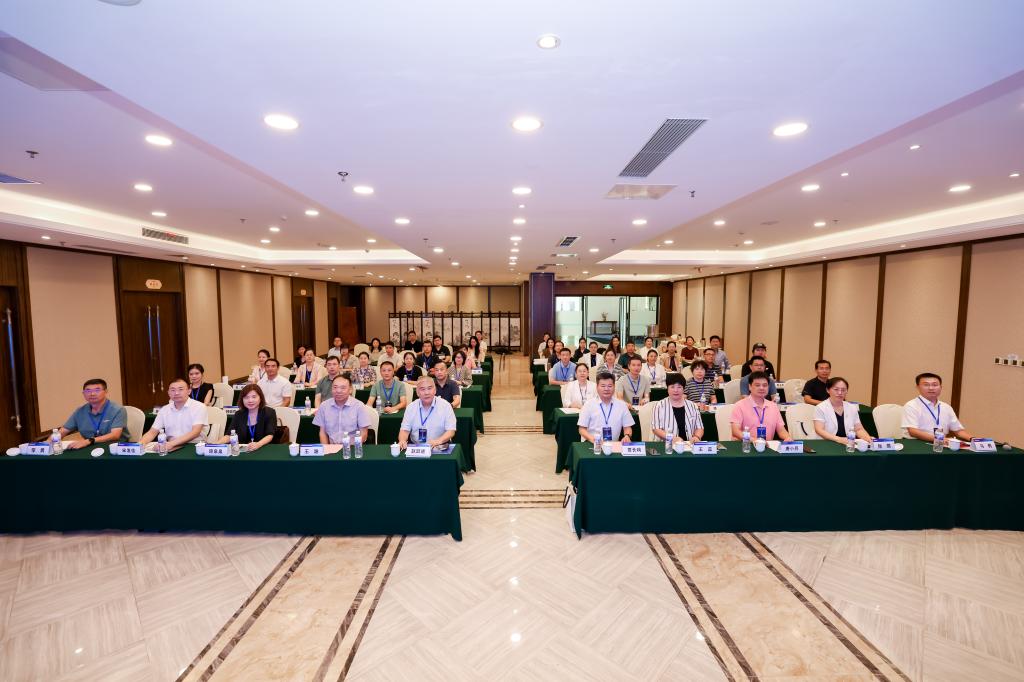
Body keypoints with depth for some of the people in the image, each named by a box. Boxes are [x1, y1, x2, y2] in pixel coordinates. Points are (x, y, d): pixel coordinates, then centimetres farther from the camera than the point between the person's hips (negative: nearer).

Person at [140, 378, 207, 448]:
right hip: (171, 448, 4)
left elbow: (195, 432, -17)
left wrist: (172, 443, -28)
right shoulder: (164, 410, 12)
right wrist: (141, 443, -11)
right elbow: (152, 432, 10)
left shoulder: (199, 407, -6)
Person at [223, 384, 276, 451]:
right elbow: (229, 435, 1)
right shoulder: (238, 414, 10)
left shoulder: (269, 412, -1)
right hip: (242, 451, 4)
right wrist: (218, 443, -20)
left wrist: (258, 444, -31)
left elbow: (270, 435, -12)